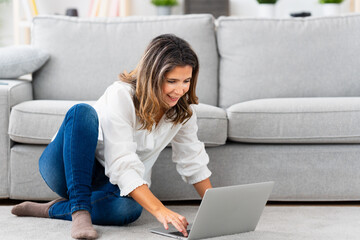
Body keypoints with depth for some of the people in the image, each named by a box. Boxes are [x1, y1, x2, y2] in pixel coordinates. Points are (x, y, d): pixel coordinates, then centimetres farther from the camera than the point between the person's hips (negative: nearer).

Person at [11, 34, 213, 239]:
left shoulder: (182, 108, -5)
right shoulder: (121, 95, -25)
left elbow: (194, 161, 7)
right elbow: (123, 167, -33)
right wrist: (159, 210, -43)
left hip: (107, 185, 4)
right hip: (66, 166, -4)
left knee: (129, 209, -36)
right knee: (82, 112, -35)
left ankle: (53, 210, -14)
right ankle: (79, 211, -36)